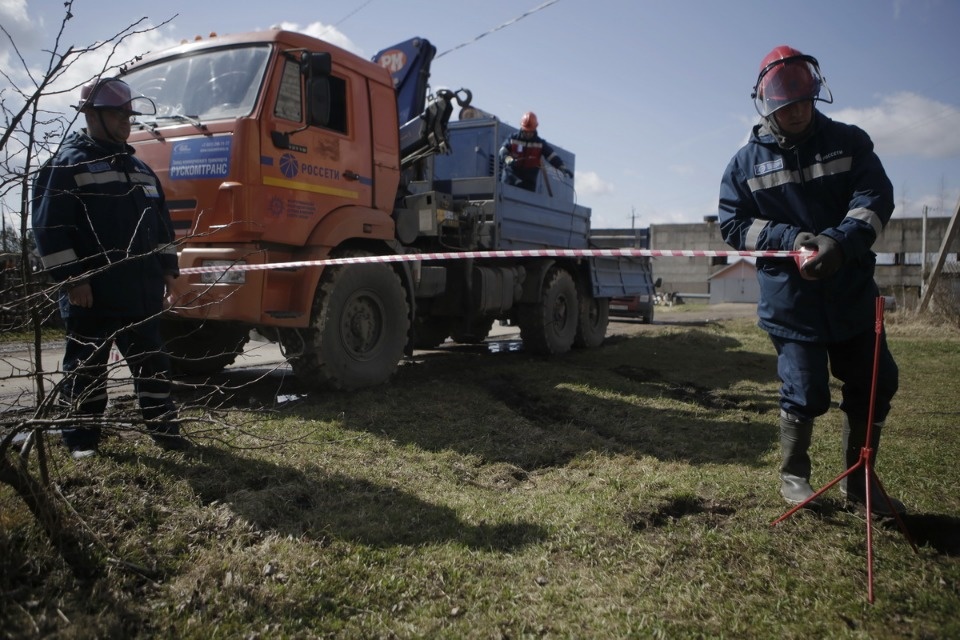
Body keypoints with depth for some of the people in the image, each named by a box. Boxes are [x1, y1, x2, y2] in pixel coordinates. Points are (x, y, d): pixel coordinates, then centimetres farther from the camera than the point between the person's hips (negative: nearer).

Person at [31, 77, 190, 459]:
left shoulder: (139, 169, 18)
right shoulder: (66, 165, -4)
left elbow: (162, 223, 22)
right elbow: (50, 227, -11)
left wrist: (167, 267, 14)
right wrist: (71, 279, -16)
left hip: (142, 291, 6)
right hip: (93, 292, -6)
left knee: (152, 362, 10)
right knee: (86, 367, 5)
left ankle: (162, 426, 19)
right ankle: (82, 436, 17)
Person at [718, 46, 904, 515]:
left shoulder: (848, 141, 4)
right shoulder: (747, 161, 2)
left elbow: (875, 197, -8)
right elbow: (733, 224, -1)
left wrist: (839, 241, -28)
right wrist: (790, 239, -17)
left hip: (852, 292, 3)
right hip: (789, 298, -3)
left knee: (875, 385, 9)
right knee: (805, 392, -2)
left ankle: (858, 481, 30)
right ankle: (793, 475, 25)